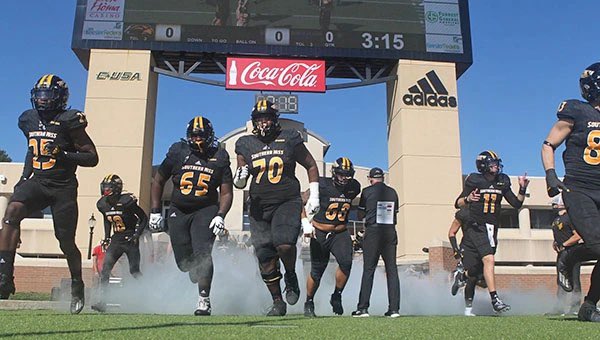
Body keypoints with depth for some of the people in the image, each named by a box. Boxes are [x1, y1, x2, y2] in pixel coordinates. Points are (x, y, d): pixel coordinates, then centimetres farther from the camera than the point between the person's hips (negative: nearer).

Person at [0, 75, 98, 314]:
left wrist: (64, 154, -22)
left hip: (63, 188, -4)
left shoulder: (69, 121, -8)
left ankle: (77, 289, 24)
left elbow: (92, 158, -8)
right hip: (36, 182, 4)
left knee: (66, 242, 1)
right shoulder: (28, 120, 10)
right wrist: (25, 175, 17)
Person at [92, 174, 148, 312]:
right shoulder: (102, 204, 1)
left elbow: (143, 218, -8)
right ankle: (102, 301, -4)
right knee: (105, 269, -8)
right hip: (116, 239, 5)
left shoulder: (127, 202, -18)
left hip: (130, 239, -5)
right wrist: (106, 237, 13)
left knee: (134, 271, -6)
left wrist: (137, 235, -15)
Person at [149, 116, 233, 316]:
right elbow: (158, 181, 9)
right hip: (178, 211, 2)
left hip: (206, 210, -2)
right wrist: (155, 211, 6)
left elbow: (226, 193, 1)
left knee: (202, 253, -20)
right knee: (183, 261, 0)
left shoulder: (219, 158, -3)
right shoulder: (178, 153, -2)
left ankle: (204, 300, -9)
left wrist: (220, 216, -14)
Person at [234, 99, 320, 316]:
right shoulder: (246, 145, 7)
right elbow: (239, 183, 11)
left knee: (284, 244, -26)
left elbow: (311, 166, 12)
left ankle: (291, 276, 7)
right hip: (259, 207, 3)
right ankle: (278, 302, 21)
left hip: (287, 202, -3)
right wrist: (239, 179, -14)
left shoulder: (290, 140, 2)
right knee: (265, 259, 3)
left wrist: (314, 197, 5)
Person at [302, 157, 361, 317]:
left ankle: (337, 296, 3)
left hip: (340, 233, 3)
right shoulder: (322, 185, -14)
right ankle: (309, 302, 26)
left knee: (346, 263, -20)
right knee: (317, 271, 2)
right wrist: (305, 223, -14)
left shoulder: (353, 188, 0)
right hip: (320, 233, -3)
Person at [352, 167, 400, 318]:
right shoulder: (392, 192, 10)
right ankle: (394, 308, 5)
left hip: (373, 231, -3)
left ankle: (363, 308, -3)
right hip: (390, 232, 3)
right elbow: (395, 214, 16)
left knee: (368, 269, -2)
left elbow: (360, 215, 4)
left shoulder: (367, 191, -1)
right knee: (392, 269, 6)